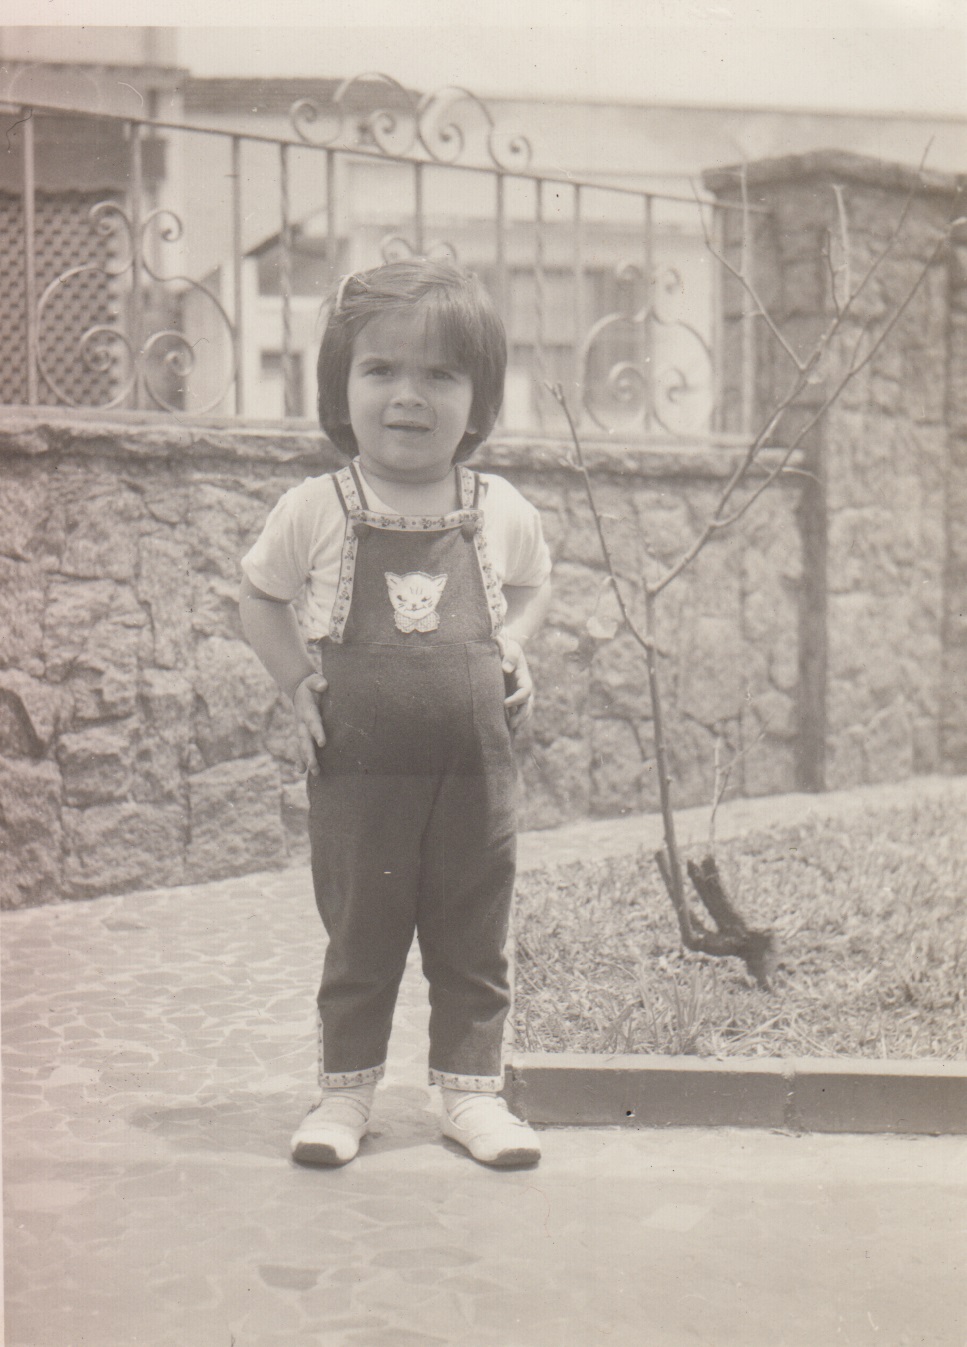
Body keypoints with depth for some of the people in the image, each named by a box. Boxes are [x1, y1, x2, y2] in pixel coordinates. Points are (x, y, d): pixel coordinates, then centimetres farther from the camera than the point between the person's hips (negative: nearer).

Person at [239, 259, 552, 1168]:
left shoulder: (502, 513, 1)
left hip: (475, 770, 2)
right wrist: (297, 680, -2)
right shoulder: (315, 512, -4)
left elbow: (532, 584, 21)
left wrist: (512, 646, 2)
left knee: (474, 942, 11)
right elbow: (260, 595, 10)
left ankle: (471, 1088, 27)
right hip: (358, 772, -1)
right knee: (358, 939, 11)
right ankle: (343, 1088, 28)